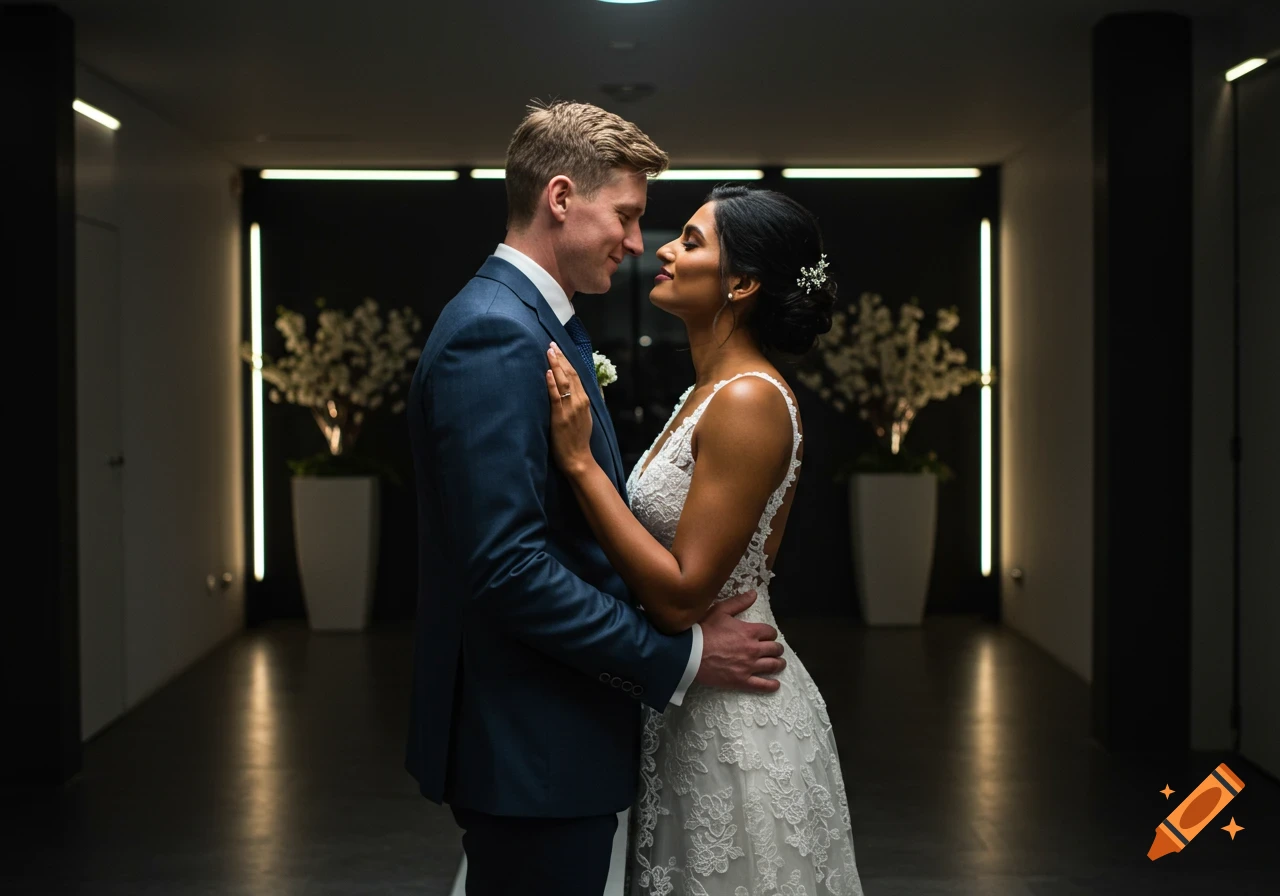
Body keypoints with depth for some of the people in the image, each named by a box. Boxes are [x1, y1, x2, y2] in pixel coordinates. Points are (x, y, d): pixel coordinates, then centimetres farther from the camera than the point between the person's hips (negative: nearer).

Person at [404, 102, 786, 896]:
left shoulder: (533, 323, 13)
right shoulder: (496, 335, -19)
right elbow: (509, 566, -26)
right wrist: (681, 658, -19)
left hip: (549, 739, 10)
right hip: (528, 749, -10)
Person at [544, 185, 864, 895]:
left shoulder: (749, 401, -21)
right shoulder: (708, 392, 8)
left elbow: (681, 596, -25)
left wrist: (580, 461, -25)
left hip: (733, 725, -9)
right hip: (688, 709, 9)